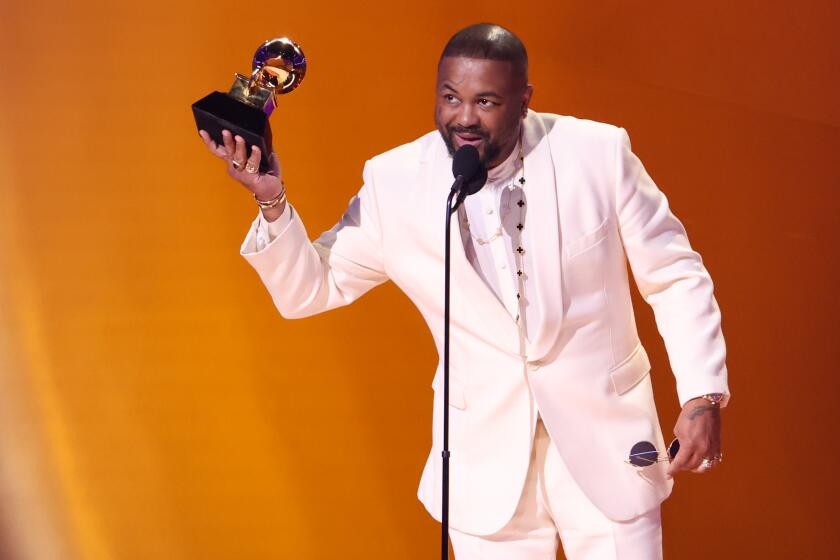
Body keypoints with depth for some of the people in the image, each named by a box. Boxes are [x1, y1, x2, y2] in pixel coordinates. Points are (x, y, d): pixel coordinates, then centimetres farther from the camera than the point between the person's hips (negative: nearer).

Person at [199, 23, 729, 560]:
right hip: (487, 457, 1)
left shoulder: (599, 153, -9)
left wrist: (702, 395, -9)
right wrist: (272, 202, -13)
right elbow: (308, 289, 4)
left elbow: (676, 278, 0)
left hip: (606, 445, 0)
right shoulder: (394, 183, -6)